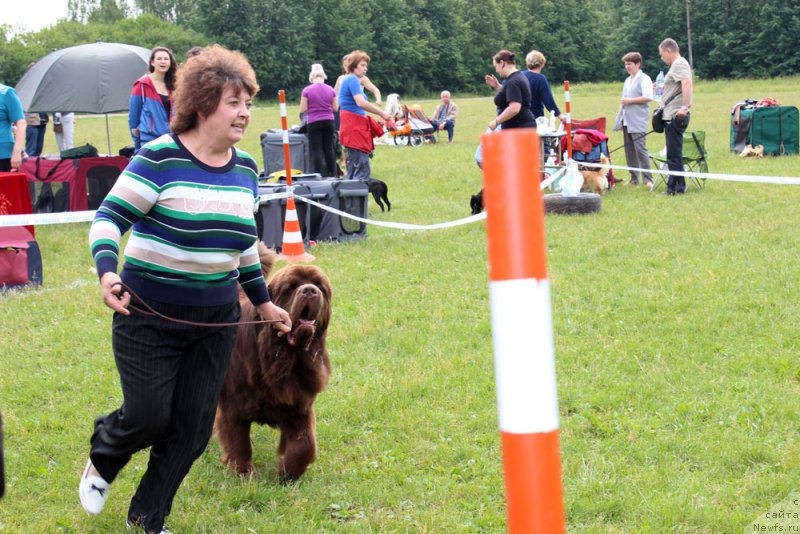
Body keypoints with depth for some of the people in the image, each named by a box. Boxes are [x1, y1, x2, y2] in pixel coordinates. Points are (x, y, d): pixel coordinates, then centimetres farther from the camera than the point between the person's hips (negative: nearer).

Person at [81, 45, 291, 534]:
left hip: (216, 321, 6)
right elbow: (109, 219, -14)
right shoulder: (160, 158, -14)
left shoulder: (246, 169, 6)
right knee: (148, 418, -2)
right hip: (150, 316, -5)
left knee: (193, 428, 5)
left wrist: (264, 301, 21)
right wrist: (107, 270, -31)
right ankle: (101, 461, 34)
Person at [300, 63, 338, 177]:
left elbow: (303, 109, -4)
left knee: (316, 150, 1)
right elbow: (335, 108, 7)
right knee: (329, 149, 11)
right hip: (328, 121, 3)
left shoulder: (307, 90, -8)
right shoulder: (330, 90, 1)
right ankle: (332, 175, 14)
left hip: (314, 122, -3)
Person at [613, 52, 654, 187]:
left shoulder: (644, 79, -5)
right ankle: (634, 178, 13)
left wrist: (630, 100, -14)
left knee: (640, 149, -11)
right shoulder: (628, 80, 20)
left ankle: (648, 179, -8)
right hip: (627, 121, 8)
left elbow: (648, 97, -17)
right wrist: (620, 119, 20)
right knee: (629, 150, 7)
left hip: (638, 122, -8)